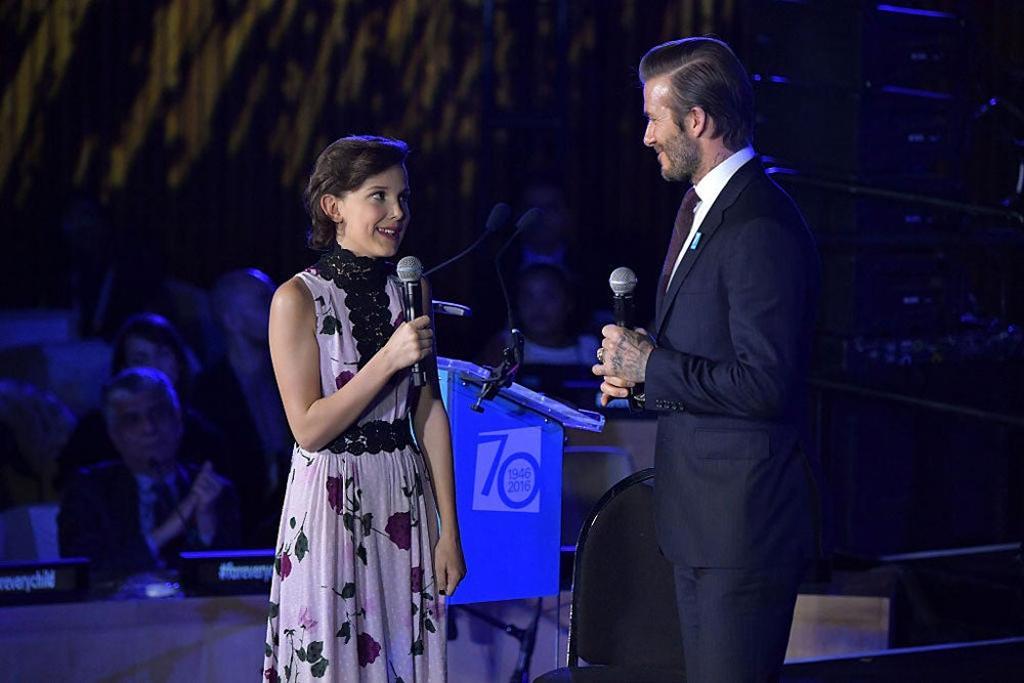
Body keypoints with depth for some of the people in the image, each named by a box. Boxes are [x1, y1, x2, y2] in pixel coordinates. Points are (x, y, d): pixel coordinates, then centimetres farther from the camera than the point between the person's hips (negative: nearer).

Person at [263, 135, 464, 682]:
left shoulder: (412, 291, 6)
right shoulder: (298, 299, -9)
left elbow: (430, 413, 6)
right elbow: (309, 429, -13)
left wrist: (449, 529, 3)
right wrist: (388, 359, -21)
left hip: (405, 500, 4)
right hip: (332, 502, -4)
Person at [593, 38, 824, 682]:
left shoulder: (761, 227, -20)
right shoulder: (701, 208, 15)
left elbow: (765, 384, -25)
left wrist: (652, 366, -15)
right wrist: (639, 374, 5)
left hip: (747, 514, -11)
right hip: (701, 510, 11)